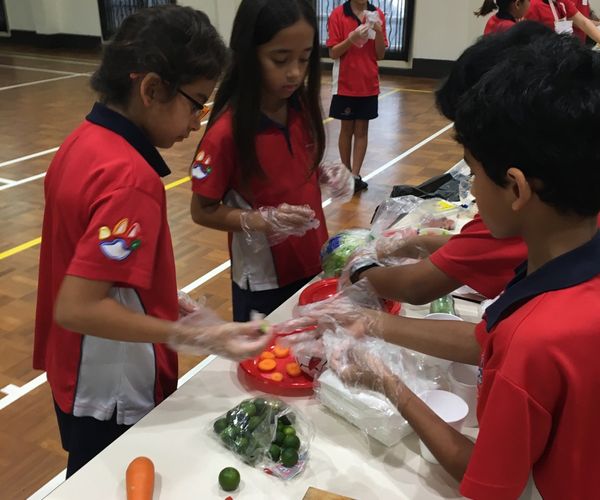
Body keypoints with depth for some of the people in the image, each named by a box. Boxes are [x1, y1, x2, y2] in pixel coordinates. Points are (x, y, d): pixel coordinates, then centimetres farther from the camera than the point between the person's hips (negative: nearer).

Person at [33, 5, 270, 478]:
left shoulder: (86, 139, -2)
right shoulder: (130, 178, -29)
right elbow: (77, 308, -31)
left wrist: (171, 312, 9)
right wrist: (194, 336, -31)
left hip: (79, 376, 8)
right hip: (113, 395, -8)